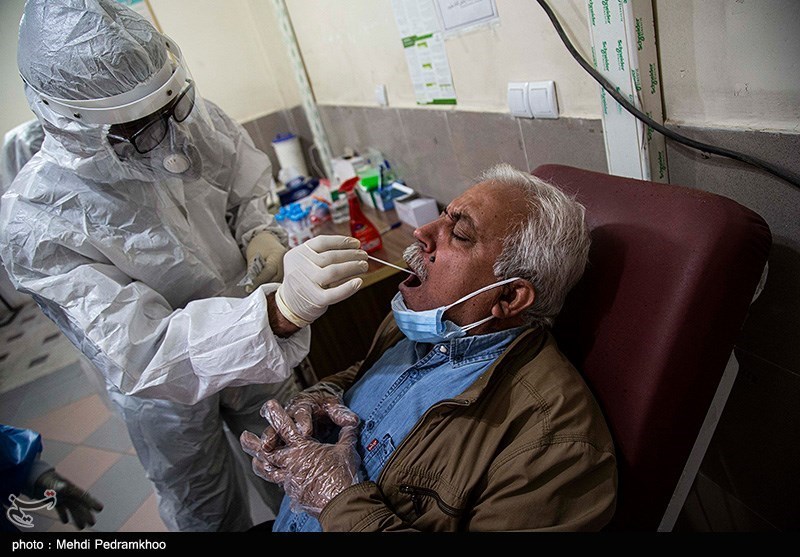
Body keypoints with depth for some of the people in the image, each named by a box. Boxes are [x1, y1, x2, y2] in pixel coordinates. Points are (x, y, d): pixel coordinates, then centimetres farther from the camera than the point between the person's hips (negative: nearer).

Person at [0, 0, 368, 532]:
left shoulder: (191, 119, -17)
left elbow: (247, 191, 3)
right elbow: (139, 355, -38)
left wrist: (262, 233, -21)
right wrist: (280, 310, -55)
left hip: (256, 346, 4)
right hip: (166, 389, -4)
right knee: (211, 513, 23)